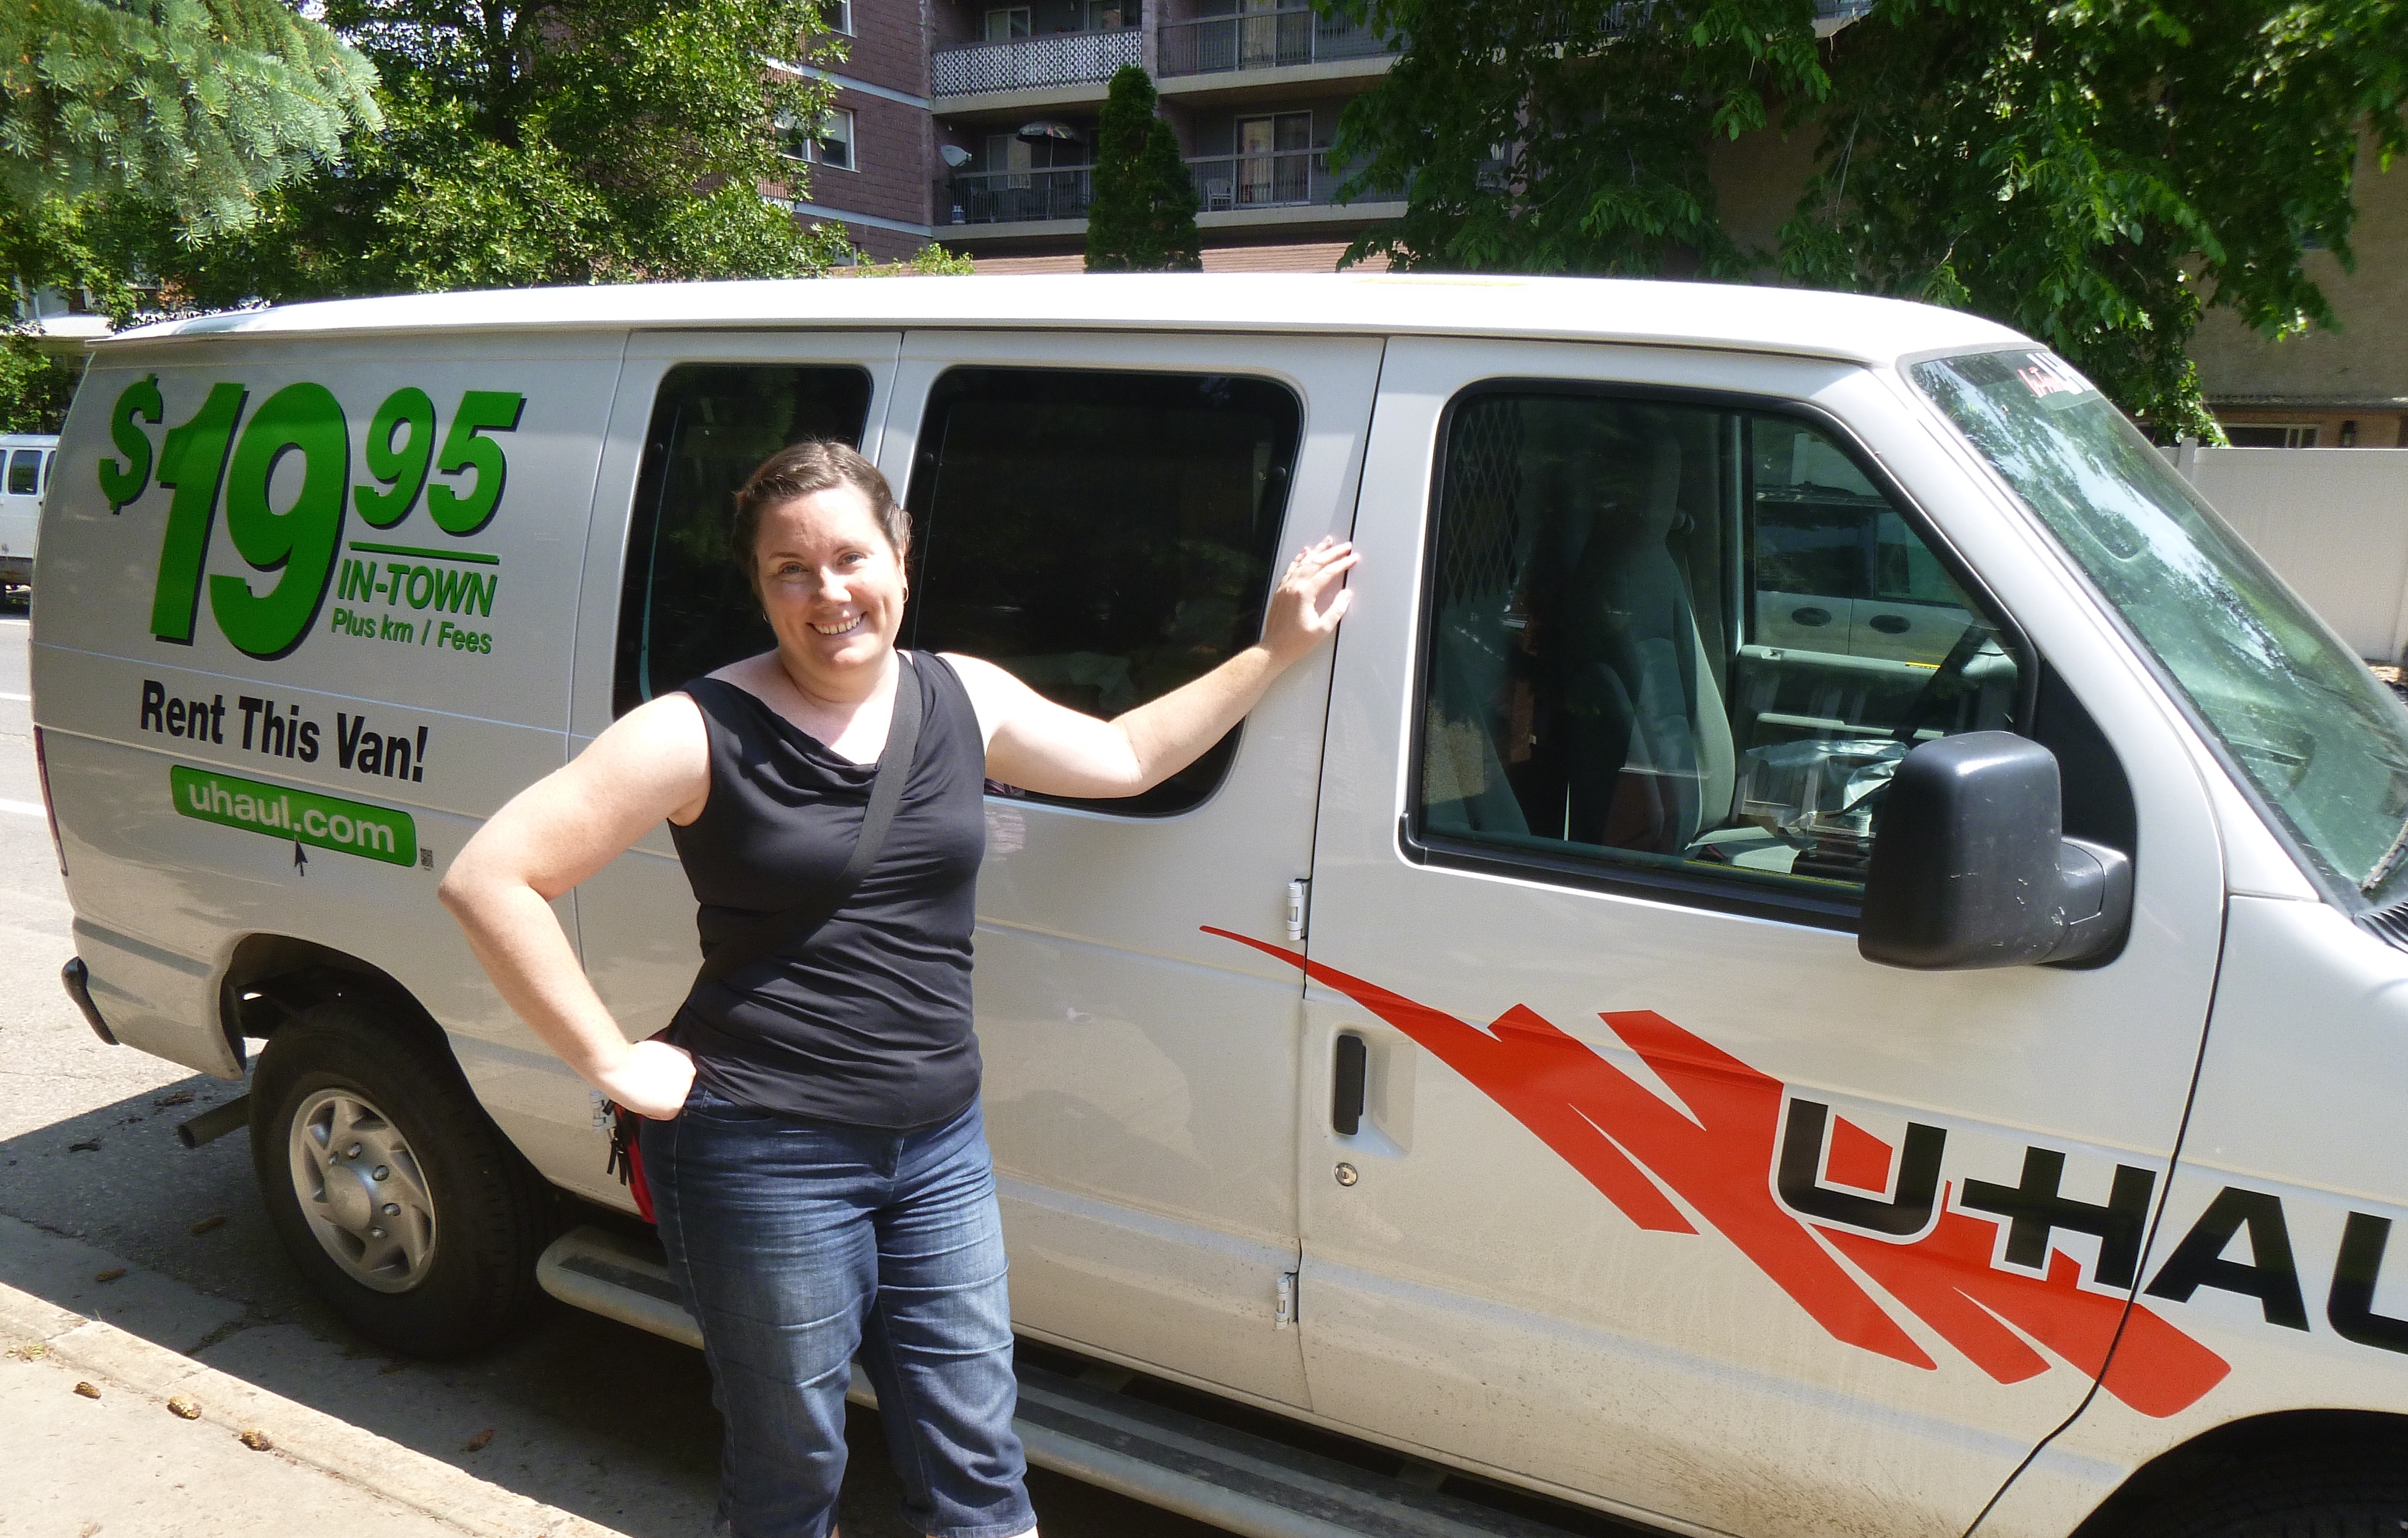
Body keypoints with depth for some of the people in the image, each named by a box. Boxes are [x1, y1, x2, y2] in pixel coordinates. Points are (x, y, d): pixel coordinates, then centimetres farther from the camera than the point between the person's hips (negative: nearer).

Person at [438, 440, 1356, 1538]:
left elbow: (1126, 756, 18)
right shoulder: (702, 733, -12)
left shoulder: (964, 698, 4)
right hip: (765, 1158, -4)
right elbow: (487, 880, -12)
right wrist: (614, 1064, -13)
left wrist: (1278, 649, 17)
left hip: (939, 1149, 5)